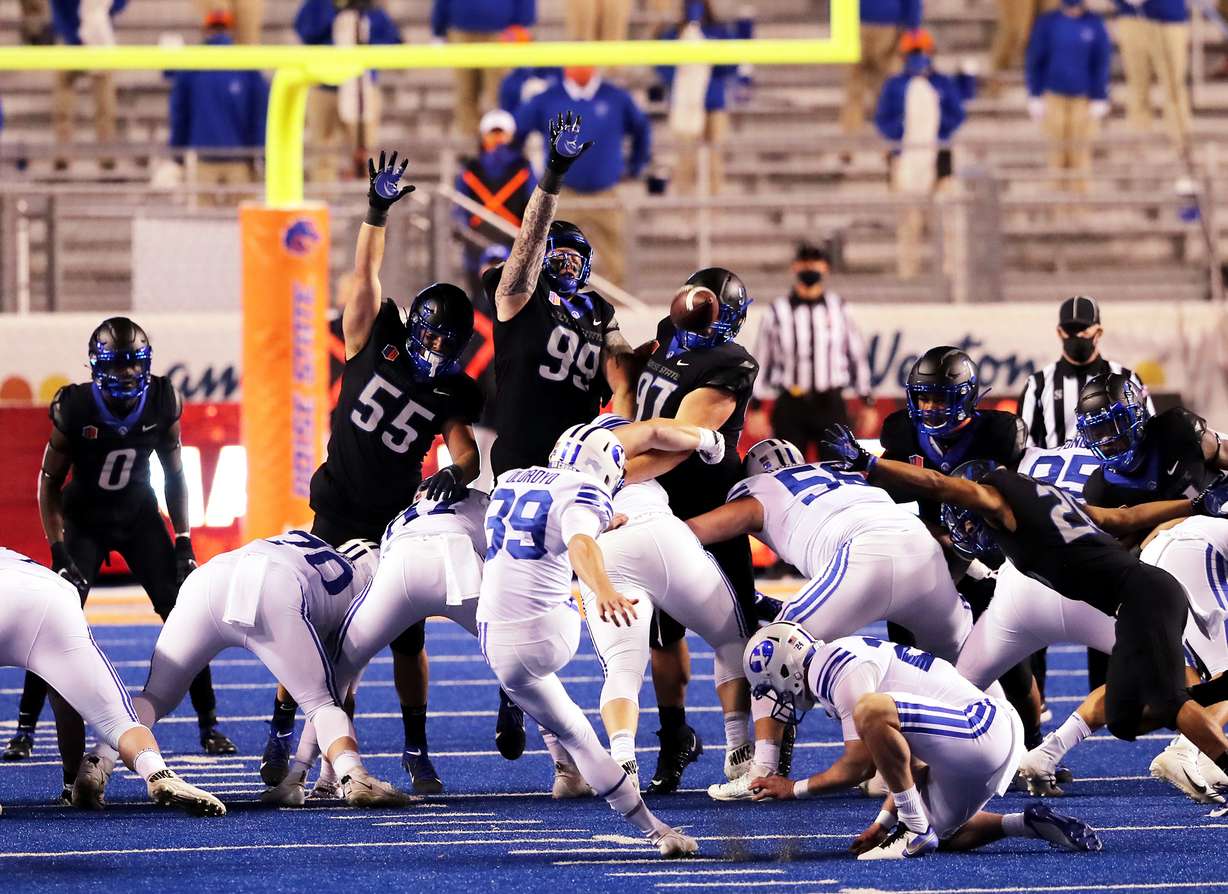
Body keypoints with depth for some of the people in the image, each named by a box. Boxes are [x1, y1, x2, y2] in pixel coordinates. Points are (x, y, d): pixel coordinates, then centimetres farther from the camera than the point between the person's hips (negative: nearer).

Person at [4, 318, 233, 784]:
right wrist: (59, 550, -18)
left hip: (139, 518, 2)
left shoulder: (162, 402, -16)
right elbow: (49, 481, -12)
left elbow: (175, 475, -2)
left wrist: (184, 542, -6)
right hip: (84, 520, -2)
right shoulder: (75, 407, -23)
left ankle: (209, 726, 4)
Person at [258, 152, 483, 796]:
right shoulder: (375, 343, -5)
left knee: (408, 641, 1)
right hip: (338, 515, -1)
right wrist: (377, 213, -25)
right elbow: (366, 276, -12)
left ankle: (417, 753, 12)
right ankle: (280, 735, 9)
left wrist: (456, 474, -36)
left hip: (398, 523, 1)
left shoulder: (451, 394, -2)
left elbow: (465, 451, -13)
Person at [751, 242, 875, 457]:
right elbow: (761, 360, 4)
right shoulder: (778, 312, 1)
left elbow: (858, 356, 10)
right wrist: (755, 408, 2)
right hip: (790, 405, -1)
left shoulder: (838, 308, 5)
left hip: (831, 405, 1)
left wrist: (867, 404, 9)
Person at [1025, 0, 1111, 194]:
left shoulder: (1095, 25, -2)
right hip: (1054, 95, 0)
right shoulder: (1047, 23, -2)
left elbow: (1101, 63, 2)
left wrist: (1099, 99, 1)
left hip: (1083, 96, 0)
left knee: (1080, 149, -1)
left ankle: (1079, 190, 7)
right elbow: (1035, 61, 3)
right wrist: (1035, 96, 0)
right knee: (1056, 147, 1)